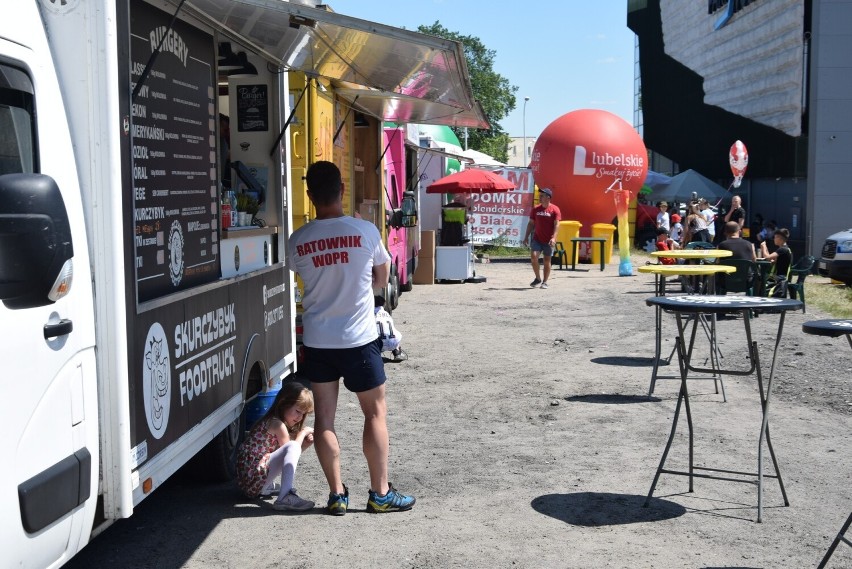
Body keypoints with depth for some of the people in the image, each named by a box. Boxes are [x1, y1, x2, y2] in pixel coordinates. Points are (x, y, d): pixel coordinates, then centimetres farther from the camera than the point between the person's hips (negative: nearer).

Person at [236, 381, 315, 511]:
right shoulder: (277, 424, -10)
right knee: (292, 447, -24)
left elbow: (292, 455, 21)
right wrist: (303, 433, 3)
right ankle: (285, 497, -36)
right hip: (253, 480, -11)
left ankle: (268, 486, 14)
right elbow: (292, 449, -7)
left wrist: (306, 442, 6)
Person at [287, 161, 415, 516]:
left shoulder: (298, 240, -5)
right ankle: (380, 493, 14)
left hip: (317, 341, 2)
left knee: (324, 417, 9)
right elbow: (382, 279, 4)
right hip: (359, 339, -2)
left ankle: (337, 494, 15)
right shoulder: (365, 231, -10)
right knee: (376, 412, 10)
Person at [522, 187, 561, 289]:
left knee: (547, 261, 3)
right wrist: (526, 237, 7)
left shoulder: (554, 210, -6)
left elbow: (556, 225, -12)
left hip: (548, 241, -3)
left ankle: (545, 282, 15)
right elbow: (531, 223, 11)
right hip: (537, 239, 3)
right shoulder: (536, 209, 6)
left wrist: (553, 238, -23)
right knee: (533, 256, -12)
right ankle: (538, 278, 6)